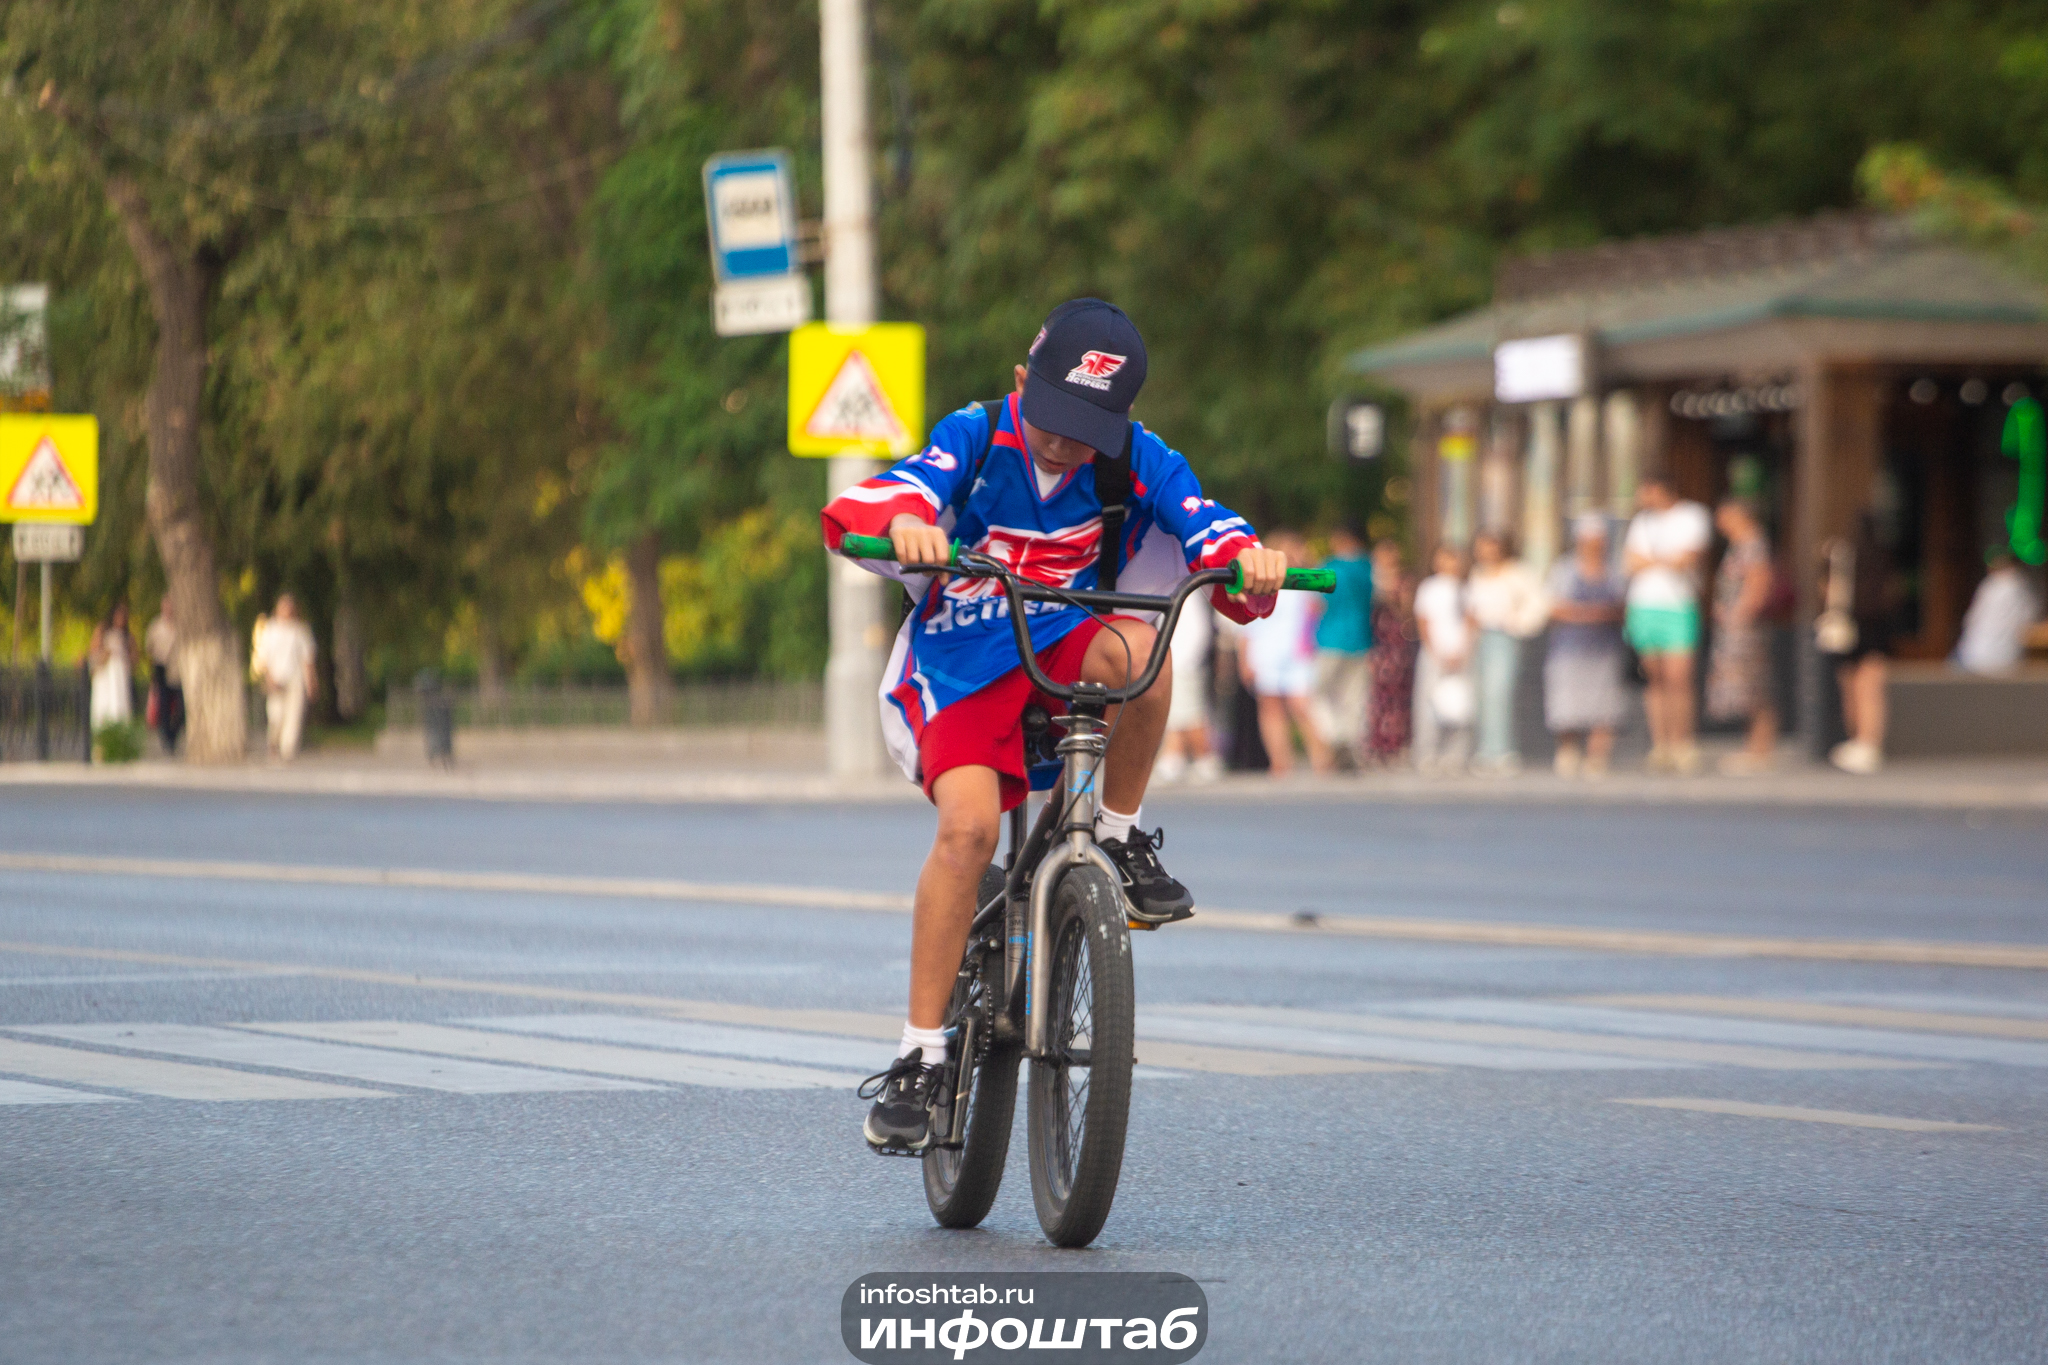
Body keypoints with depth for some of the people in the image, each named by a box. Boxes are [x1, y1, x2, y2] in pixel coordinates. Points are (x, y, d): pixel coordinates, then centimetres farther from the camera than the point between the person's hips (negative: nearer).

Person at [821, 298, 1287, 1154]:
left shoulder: (1138, 461, -7)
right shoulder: (977, 437, -13)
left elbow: (1207, 533, -20)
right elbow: (861, 509, -29)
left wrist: (1249, 561, -44)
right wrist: (904, 521, -53)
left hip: (1065, 649, 2)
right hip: (961, 666, -2)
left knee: (1138, 649, -34)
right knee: (969, 825, -26)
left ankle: (1121, 841, -11)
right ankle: (919, 1054, -19)